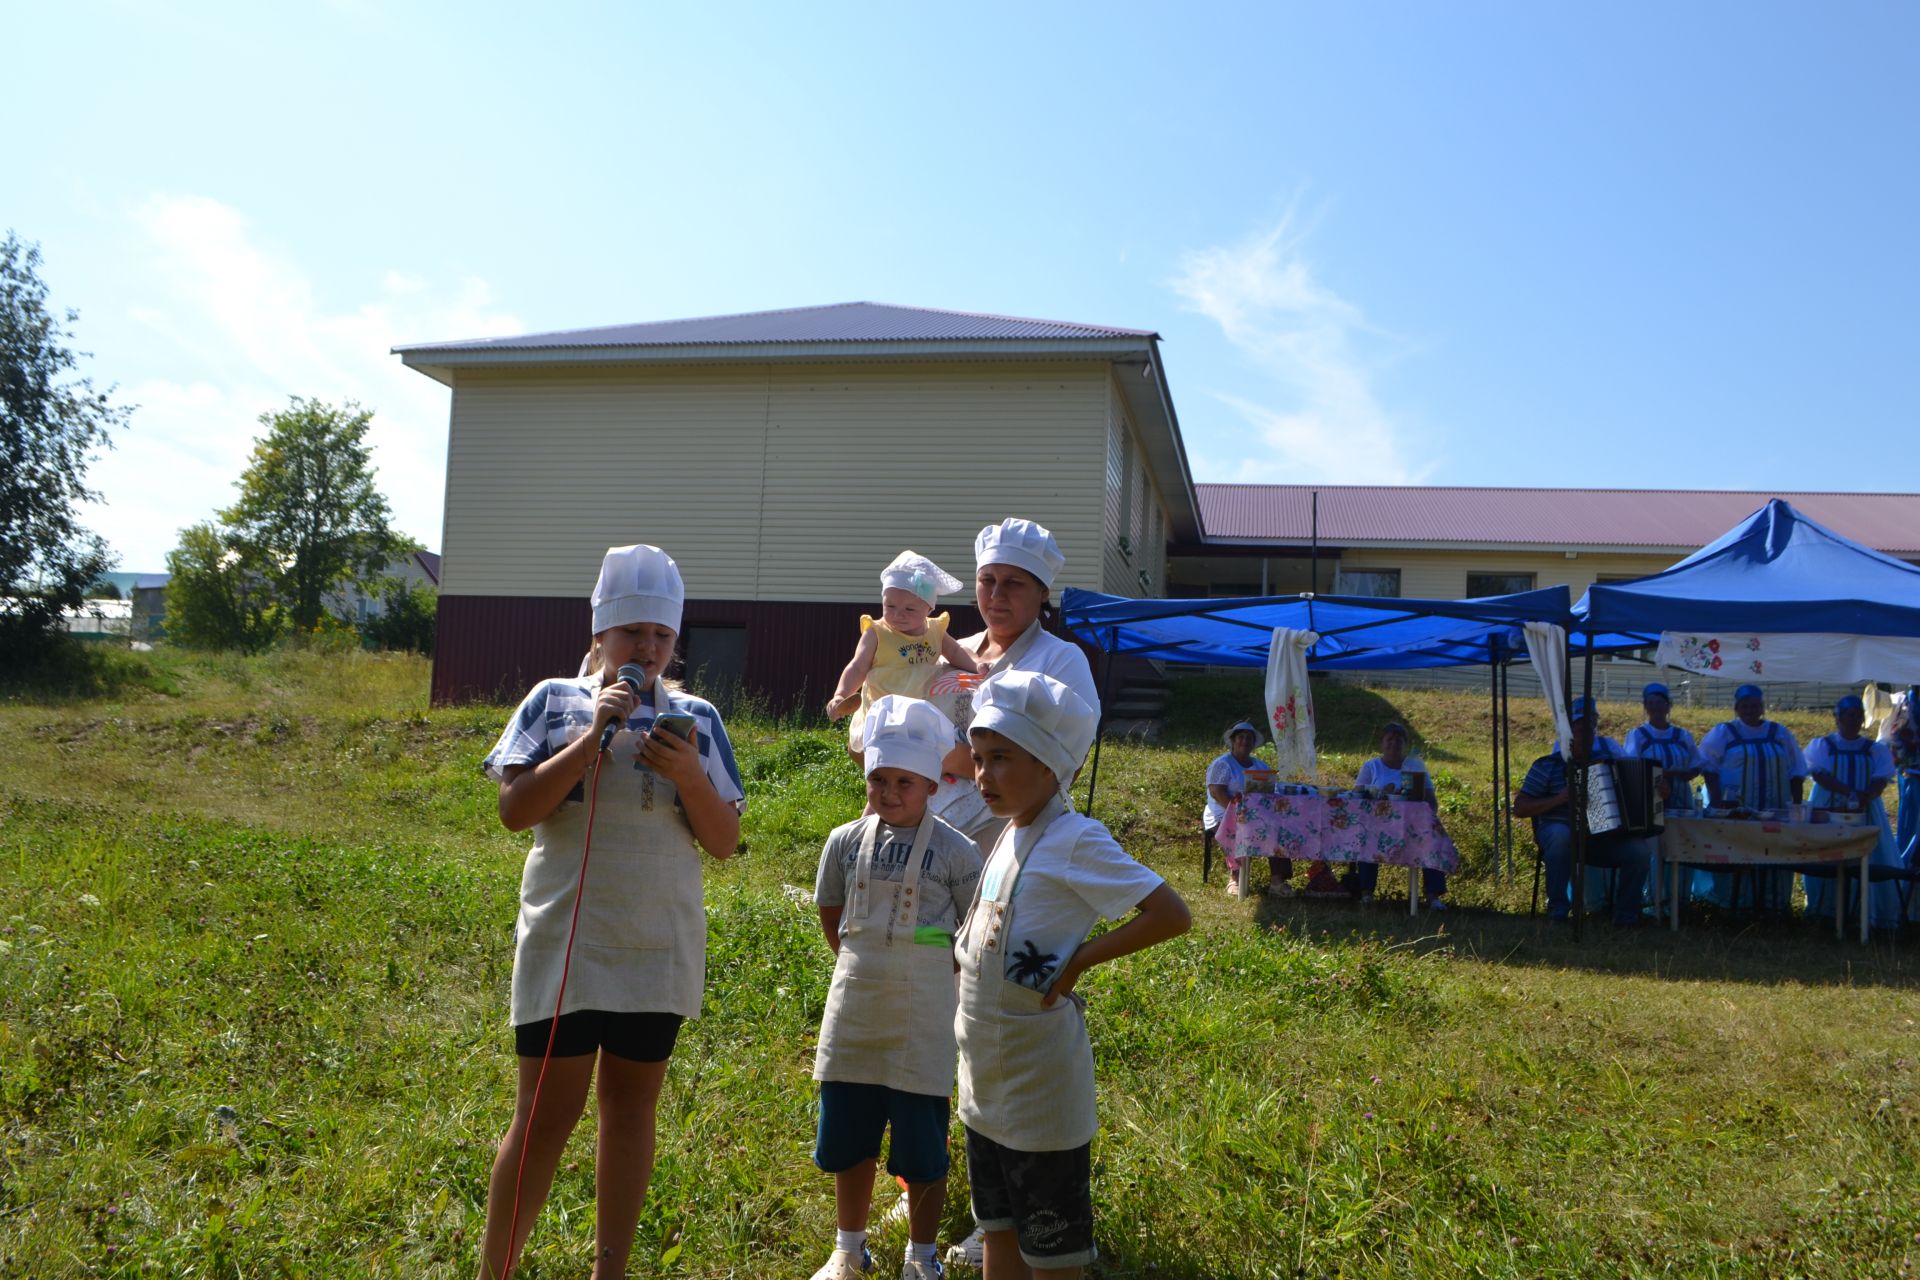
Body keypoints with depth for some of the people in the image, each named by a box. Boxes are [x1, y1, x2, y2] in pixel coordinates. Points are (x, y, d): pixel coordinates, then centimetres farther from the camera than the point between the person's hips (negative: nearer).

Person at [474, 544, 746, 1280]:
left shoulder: (697, 719, 5)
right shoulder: (555, 702, 1)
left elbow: (724, 841, 2)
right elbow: (515, 810, -10)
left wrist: (689, 775, -15)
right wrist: (593, 736, -17)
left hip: (660, 950, 3)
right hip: (565, 944, -2)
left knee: (631, 1107, 12)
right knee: (547, 1113, 1)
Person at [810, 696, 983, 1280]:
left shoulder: (954, 852, -10)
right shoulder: (846, 842, 0)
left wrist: (932, 971, -1)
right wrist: (860, 965, 11)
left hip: (921, 1019, -3)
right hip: (854, 1013, 4)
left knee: (922, 1145, 7)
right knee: (847, 1138, 14)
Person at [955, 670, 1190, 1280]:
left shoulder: (1075, 842, -18)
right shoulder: (1007, 837, 6)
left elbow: (1171, 914, -22)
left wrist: (1078, 960, -21)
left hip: (1040, 1085, -8)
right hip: (986, 1074, 8)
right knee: (997, 1224, 20)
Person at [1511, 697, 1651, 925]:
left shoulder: (1604, 761, 9)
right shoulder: (1547, 766, -2)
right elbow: (1519, 809, -7)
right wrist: (1559, 799, -19)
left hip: (1601, 838, 3)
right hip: (1560, 833, -3)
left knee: (1640, 850, -22)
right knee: (1561, 834, -38)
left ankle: (1626, 915, -7)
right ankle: (1557, 908, -27)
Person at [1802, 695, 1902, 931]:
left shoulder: (1876, 750, 11)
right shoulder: (1821, 745, 6)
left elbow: (1881, 779, -4)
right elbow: (1820, 774, -9)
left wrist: (1865, 797, -25)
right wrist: (1850, 792, -24)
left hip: (1865, 814, 2)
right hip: (1827, 813, -1)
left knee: (1868, 862, -4)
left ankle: (1867, 914, 0)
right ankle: (1825, 913, 5)